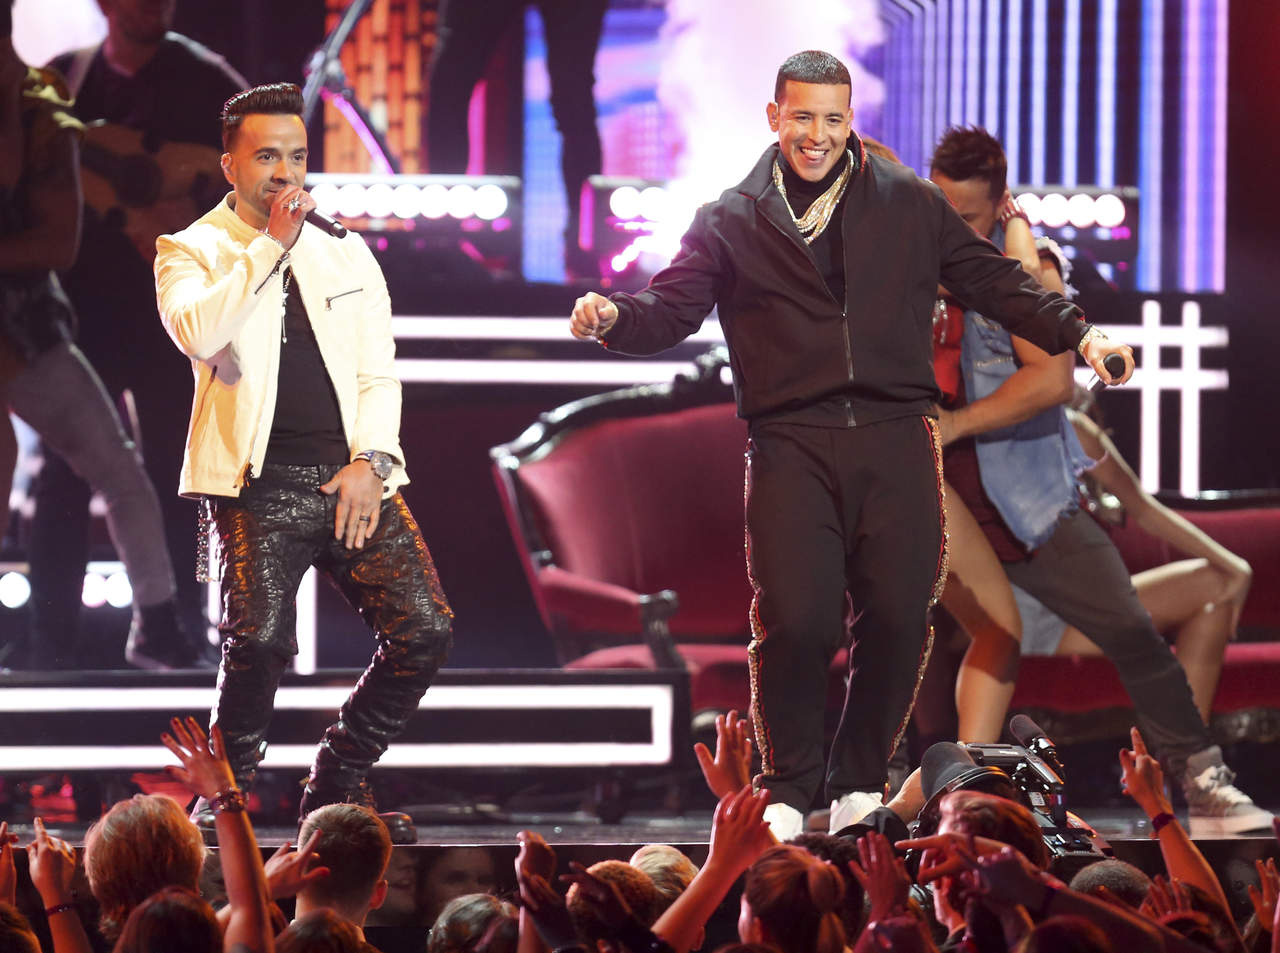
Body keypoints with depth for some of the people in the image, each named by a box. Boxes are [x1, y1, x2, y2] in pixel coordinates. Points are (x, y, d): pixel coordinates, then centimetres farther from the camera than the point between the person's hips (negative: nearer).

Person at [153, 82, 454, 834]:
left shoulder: (344, 254, 20)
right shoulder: (192, 251, 7)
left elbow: (379, 373, 15)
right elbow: (196, 333, -15)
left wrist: (370, 462, -2)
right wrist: (270, 245, -11)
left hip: (352, 478, 4)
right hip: (258, 483, -4)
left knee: (426, 630, -10)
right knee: (261, 640, -24)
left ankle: (338, 787, 9)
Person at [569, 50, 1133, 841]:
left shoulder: (909, 204, 13)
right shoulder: (733, 221, 11)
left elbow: (992, 281, 16)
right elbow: (671, 310, 5)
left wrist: (1076, 333, 6)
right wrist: (614, 317, -17)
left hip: (895, 439, 1)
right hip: (791, 443, -1)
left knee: (901, 619, -4)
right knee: (794, 621, -13)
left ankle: (860, 784, 14)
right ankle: (789, 790, 6)